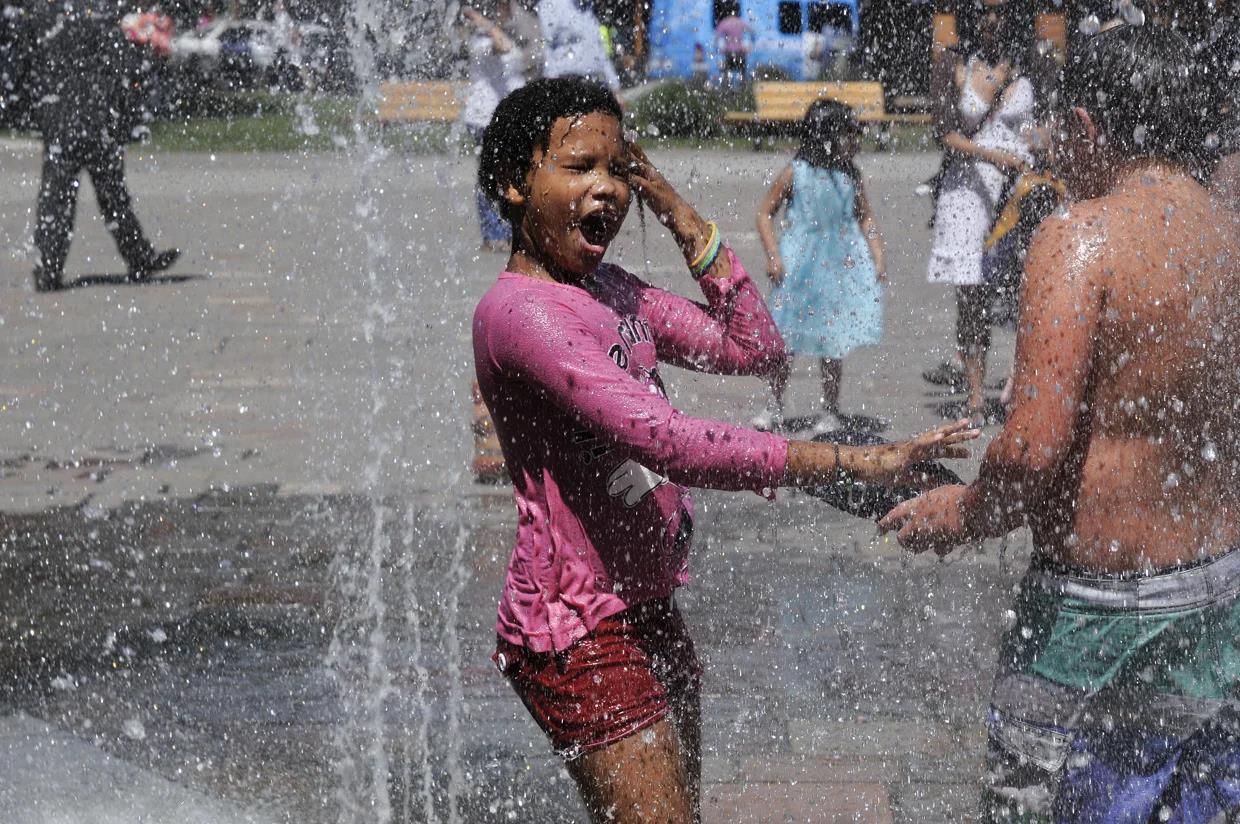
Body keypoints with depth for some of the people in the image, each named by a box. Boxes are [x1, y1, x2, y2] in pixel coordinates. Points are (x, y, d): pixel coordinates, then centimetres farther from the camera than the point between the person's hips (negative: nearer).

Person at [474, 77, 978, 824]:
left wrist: (680, 214, 1)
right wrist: (851, 462, -29)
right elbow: (667, 441, -29)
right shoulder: (519, 312, -20)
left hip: (647, 616, 10)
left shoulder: (608, 288, 11)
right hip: (582, 640, -10)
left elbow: (754, 349, 8)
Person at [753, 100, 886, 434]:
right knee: (783, 342, 5)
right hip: (798, 267, -2)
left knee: (831, 345, 5)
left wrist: (878, 260, 0)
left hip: (839, 268, 2)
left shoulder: (850, 175, 1)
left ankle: (830, 411, 17)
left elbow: (866, 218, 8)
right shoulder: (795, 174, -8)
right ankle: (775, 407, 19)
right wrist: (774, 256, -10)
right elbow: (765, 214, -2)